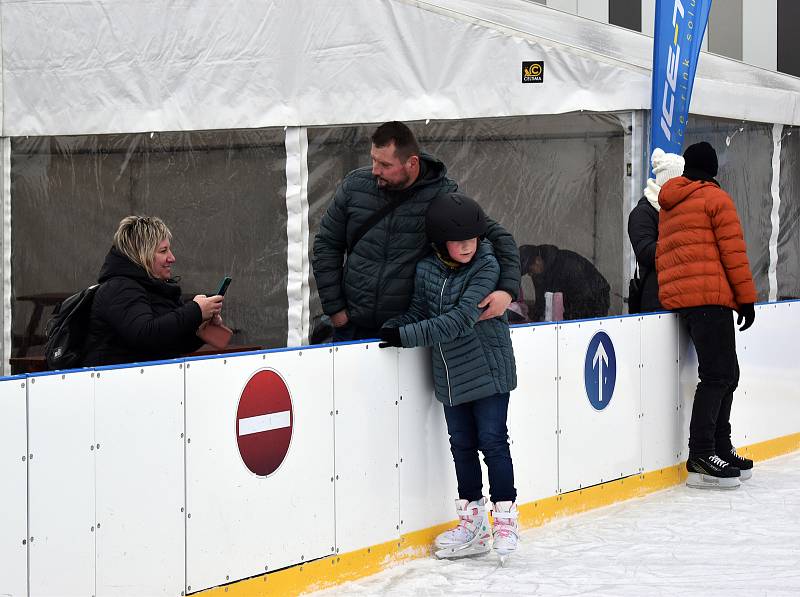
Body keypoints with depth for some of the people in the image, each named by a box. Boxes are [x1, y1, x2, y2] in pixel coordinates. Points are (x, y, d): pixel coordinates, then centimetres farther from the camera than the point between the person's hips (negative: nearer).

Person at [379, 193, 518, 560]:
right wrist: (389, 327, -13)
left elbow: (461, 319, -25)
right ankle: (473, 522, 21)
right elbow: (419, 311, 8)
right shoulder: (426, 270, -1)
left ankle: (505, 517, 9)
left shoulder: (486, 267, -16)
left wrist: (406, 335, -27)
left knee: (492, 441, -3)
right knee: (461, 444, 11)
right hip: (450, 375, 5)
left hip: (488, 371, -5)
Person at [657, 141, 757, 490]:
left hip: (676, 297, 8)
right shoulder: (716, 198, -1)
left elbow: (663, 254, 24)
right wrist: (746, 298, -3)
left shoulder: (668, 207, 22)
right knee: (718, 375, -11)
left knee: (726, 374, 13)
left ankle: (721, 451, 14)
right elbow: (733, 252, -6)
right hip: (710, 296, -8)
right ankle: (700, 456, -18)